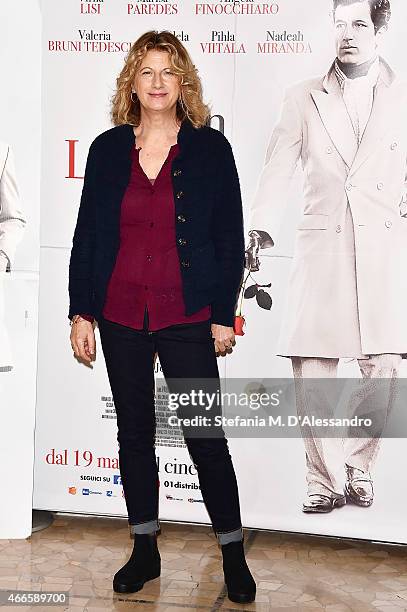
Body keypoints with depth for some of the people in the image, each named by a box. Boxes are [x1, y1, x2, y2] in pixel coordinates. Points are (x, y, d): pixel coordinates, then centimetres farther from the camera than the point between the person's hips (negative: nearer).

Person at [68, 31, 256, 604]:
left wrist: (223, 315, -4)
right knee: (134, 433, 12)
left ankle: (233, 555, 18)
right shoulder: (108, 149, 6)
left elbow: (230, 238, 0)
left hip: (187, 317, -3)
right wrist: (81, 312, 3)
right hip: (120, 315, 3)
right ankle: (145, 550, 28)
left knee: (206, 438, 0)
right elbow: (86, 235, 8)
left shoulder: (210, 148, 0)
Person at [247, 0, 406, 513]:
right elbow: (277, 170, 4)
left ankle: (357, 465, 22)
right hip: (321, 248, 0)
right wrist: (260, 230, -8)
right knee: (310, 370, -4)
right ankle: (327, 479, 14)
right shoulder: (304, 99, 11)